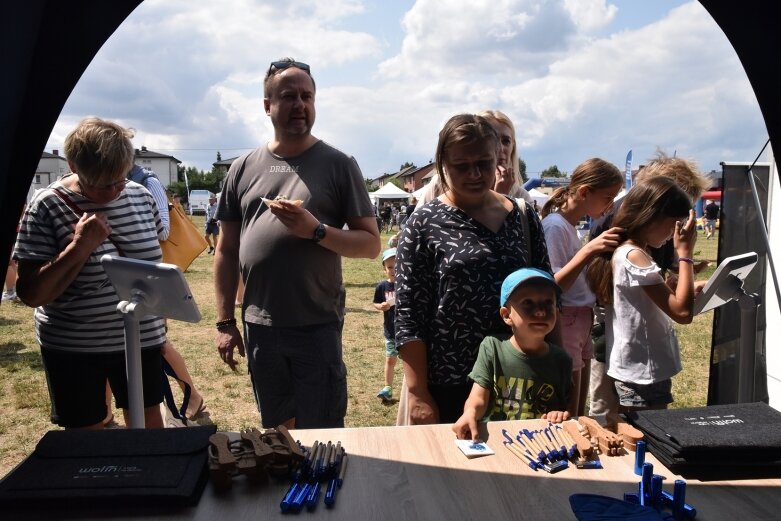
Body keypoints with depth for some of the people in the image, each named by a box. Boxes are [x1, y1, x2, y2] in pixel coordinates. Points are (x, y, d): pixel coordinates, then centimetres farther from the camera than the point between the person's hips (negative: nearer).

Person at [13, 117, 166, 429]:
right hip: (73, 348, -2)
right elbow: (30, 295, -14)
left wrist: (159, 317, 15)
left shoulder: (140, 196, -1)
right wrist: (79, 246, -24)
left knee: (149, 427, 14)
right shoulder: (47, 207, -13)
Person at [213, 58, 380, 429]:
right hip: (259, 328, 3)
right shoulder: (244, 168, 6)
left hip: (319, 328, -3)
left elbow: (371, 244, -4)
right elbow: (226, 251, 9)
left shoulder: (338, 164, -2)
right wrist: (225, 322, 6)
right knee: (275, 431, 19)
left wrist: (317, 231, -20)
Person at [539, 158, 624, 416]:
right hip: (564, 325, -9)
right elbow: (553, 286, -23)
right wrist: (588, 250, -28)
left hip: (583, 323, 9)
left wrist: (602, 253, 7)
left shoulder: (571, 225, 11)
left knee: (578, 415, 16)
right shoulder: (554, 225, -15)